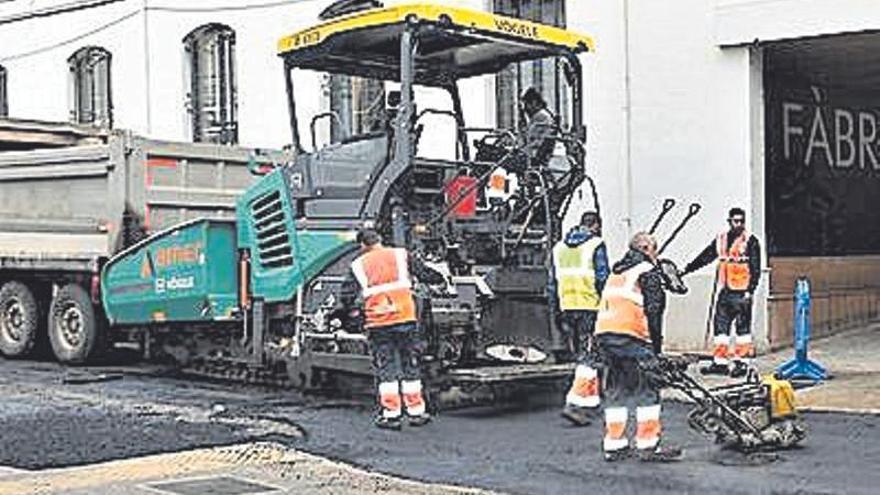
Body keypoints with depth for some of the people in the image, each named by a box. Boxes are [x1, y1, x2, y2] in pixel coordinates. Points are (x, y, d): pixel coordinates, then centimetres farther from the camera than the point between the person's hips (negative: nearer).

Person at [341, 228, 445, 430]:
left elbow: (346, 295, -1)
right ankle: (416, 412, 14)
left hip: (377, 322, 0)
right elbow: (424, 273, 5)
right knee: (411, 366, 10)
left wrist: (354, 310, 17)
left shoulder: (359, 265, 5)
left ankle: (391, 414, 6)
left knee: (385, 368, 7)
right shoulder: (400, 255, 5)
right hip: (405, 318, 0)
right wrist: (441, 279, 22)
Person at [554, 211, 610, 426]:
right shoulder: (596, 245, -5)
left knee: (581, 356, 17)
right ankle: (573, 404, -16)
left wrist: (558, 312, 19)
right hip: (590, 307, -6)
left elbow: (553, 282, 15)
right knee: (589, 357, -5)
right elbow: (602, 279, -10)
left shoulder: (559, 247, 14)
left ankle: (591, 400, 22)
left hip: (568, 306, 6)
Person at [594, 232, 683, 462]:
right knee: (648, 390, -2)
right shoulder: (648, 272, 0)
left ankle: (614, 445, 14)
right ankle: (648, 445, -3)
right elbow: (653, 312, -8)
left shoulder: (616, 273, 23)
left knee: (616, 391, 13)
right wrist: (656, 347, -7)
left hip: (603, 333, 8)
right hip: (630, 336, -8)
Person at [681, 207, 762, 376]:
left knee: (743, 327, -2)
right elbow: (704, 257, 18)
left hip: (742, 293, -5)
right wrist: (686, 270, 15)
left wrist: (750, 290, -14)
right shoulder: (721, 239, 12)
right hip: (724, 292, 5)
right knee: (721, 325, 4)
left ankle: (742, 362, 3)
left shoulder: (750, 241, -3)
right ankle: (720, 361, 9)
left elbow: (756, 269, -6)